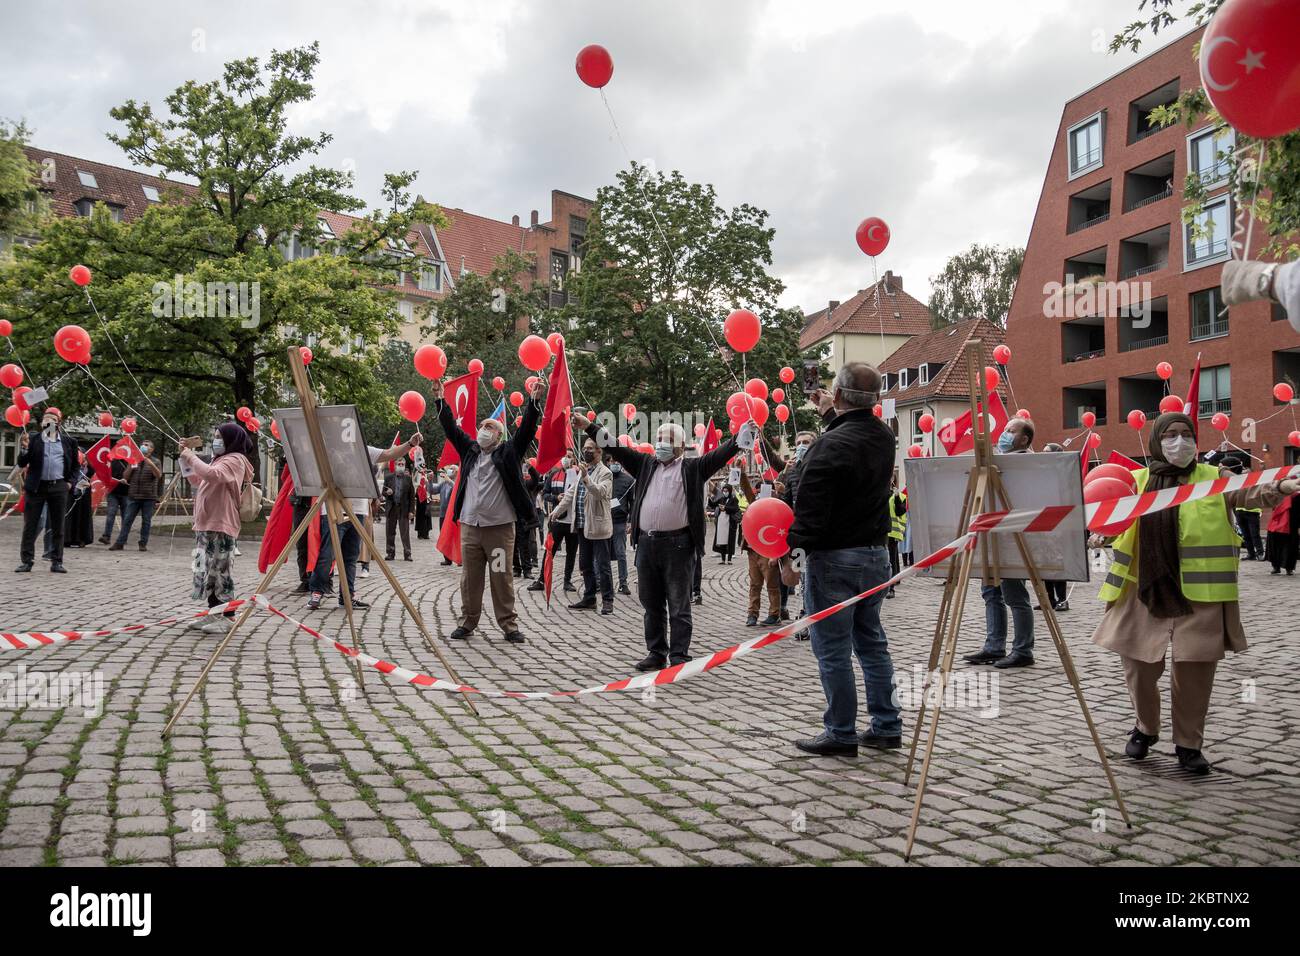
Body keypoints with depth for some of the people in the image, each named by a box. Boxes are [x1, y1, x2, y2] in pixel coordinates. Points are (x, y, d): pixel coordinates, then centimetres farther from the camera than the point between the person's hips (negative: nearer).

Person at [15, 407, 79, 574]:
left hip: (59, 487, 1)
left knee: (57, 527, 4)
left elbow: (75, 465, 16)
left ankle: (56, 562, 9)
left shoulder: (68, 441, 9)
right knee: (29, 526, 1)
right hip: (36, 487, -1)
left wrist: (70, 482, 5)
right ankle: (26, 561, 6)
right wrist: (25, 448, -14)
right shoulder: (33, 439, 5)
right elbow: (22, 464, 3)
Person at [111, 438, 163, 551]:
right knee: (127, 520, 0)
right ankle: (119, 543, 1)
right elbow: (125, 477, 12)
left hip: (149, 497, -2)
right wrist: (131, 466, -4)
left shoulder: (155, 462, 7)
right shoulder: (134, 460, 16)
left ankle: (143, 544, 7)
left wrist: (150, 464, -22)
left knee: (146, 521, 1)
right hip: (133, 496, 3)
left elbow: (158, 475, -9)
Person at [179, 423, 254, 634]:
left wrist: (191, 457, -16)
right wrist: (188, 455, 18)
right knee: (208, 570, 12)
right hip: (207, 524, 10)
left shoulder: (235, 460, -10)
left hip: (220, 526, -10)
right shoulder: (220, 459, 21)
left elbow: (211, 474, -29)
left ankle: (228, 617, -5)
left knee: (219, 570, -9)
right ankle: (213, 614, 18)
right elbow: (198, 481, 28)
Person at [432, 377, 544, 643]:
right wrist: (439, 400, 10)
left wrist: (534, 400, -17)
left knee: (502, 578, 1)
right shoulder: (470, 450, 14)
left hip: (500, 526, -3)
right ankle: (467, 622, 16)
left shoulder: (508, 451, 4)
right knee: (470, 578, 7)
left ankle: (509, 624, 8)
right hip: (469, 525, 4)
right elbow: (451, 428, 15)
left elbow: (526, 429, -6)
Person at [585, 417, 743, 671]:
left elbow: (719, 454, -6)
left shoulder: (693, 468, 5)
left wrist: (743, 434, -20)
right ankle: (656, 653, 22)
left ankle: (679, 656, 8)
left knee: (679, 606, 1)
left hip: (678, 544, -4)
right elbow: (616, 448, 14)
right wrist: (589, 426, 9)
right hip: (646, 543, 5)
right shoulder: (646, 464, 15)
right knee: (651, 605, 12)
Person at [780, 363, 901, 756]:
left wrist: (790, 551, -12)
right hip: (876, 553, 8)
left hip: (834, 560, -8)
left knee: (832, 650, 2)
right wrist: (834, 414, 28)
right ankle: (886, 726, 22)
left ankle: (841, 733, 10)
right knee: (872, 642, 17)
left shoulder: (830, 445, -20)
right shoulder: (884, 437, 4)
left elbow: (810, 509, -20)